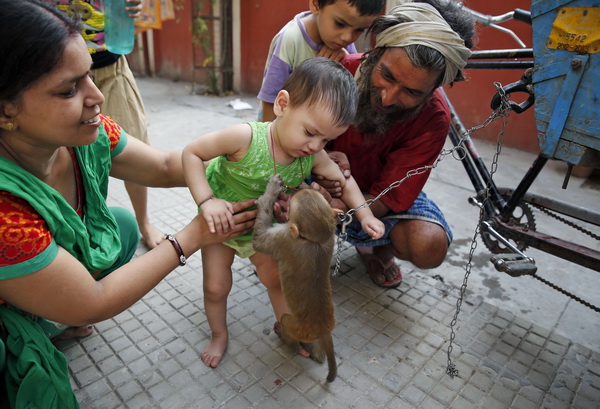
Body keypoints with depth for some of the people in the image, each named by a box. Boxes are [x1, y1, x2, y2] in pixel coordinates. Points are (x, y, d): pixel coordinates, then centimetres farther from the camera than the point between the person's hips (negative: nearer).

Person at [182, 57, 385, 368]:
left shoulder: (313, 157, -21)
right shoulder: (245, 138, -36)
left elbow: (344, 182, -5)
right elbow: (191, 153, -27)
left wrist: (365, 215, -17)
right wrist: (206, 200, -36)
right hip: (220, 224, -3)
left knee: (277, 279, 14)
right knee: (216, 287, 6)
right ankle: (219, 334, 36)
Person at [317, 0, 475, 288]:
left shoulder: (433, 120, -25)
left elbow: (387, 200, -24)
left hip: (380, 195, 0)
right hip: (323, 182, 1)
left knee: (430, 246, -29)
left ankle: (379, 250, 9)